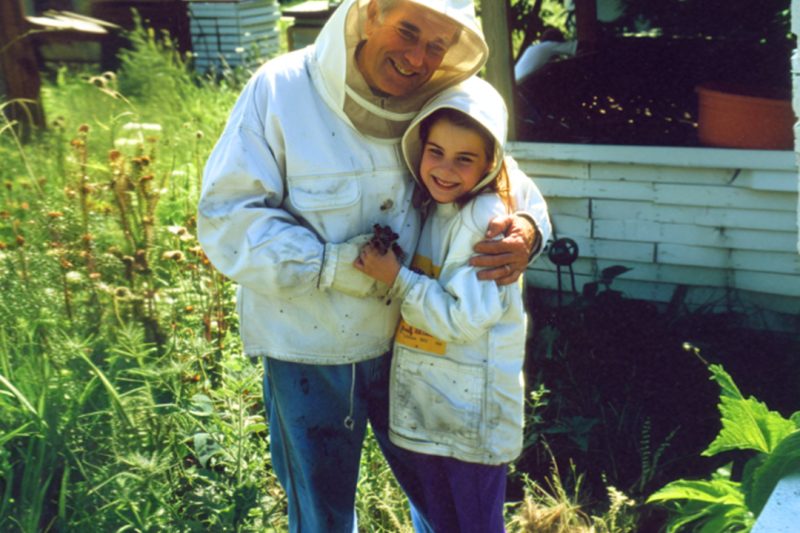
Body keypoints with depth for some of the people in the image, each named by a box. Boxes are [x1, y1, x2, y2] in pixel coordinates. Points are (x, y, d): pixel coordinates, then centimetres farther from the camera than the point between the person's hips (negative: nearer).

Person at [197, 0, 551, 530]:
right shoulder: (281, 90, -17)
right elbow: (227, 217, -18)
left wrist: (527, 228, -20)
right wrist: (333, 265, -28)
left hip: (409, 340, 3)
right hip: (310, 347, -3)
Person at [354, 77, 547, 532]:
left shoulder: (488, 220, -20)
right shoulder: (428, 209, 5)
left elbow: (463, 318, -24)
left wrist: (396, 277, -21)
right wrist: (384, 255, 2)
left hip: (472, 409, -7)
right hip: (423, 400, 8)